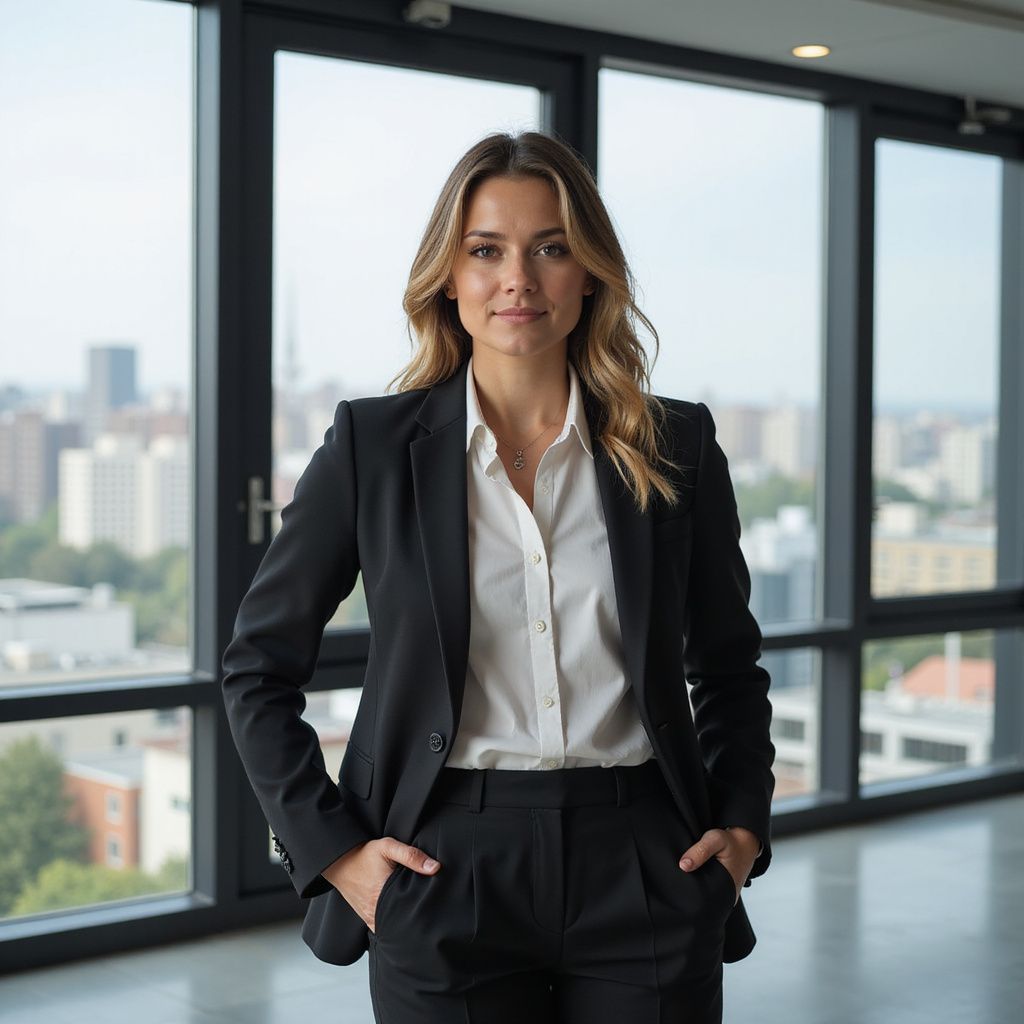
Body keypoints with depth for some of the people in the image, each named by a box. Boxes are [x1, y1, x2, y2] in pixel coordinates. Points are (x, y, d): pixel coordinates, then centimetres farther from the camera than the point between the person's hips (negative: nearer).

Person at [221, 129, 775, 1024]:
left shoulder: (678, 447, 3)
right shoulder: (371, 446, -1)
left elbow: (729, 666, 15)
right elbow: (259, 665, 5)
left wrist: (744, 825, 2)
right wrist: (331, 848, -3)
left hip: (645, 874, 2)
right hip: (449, 875, -1)